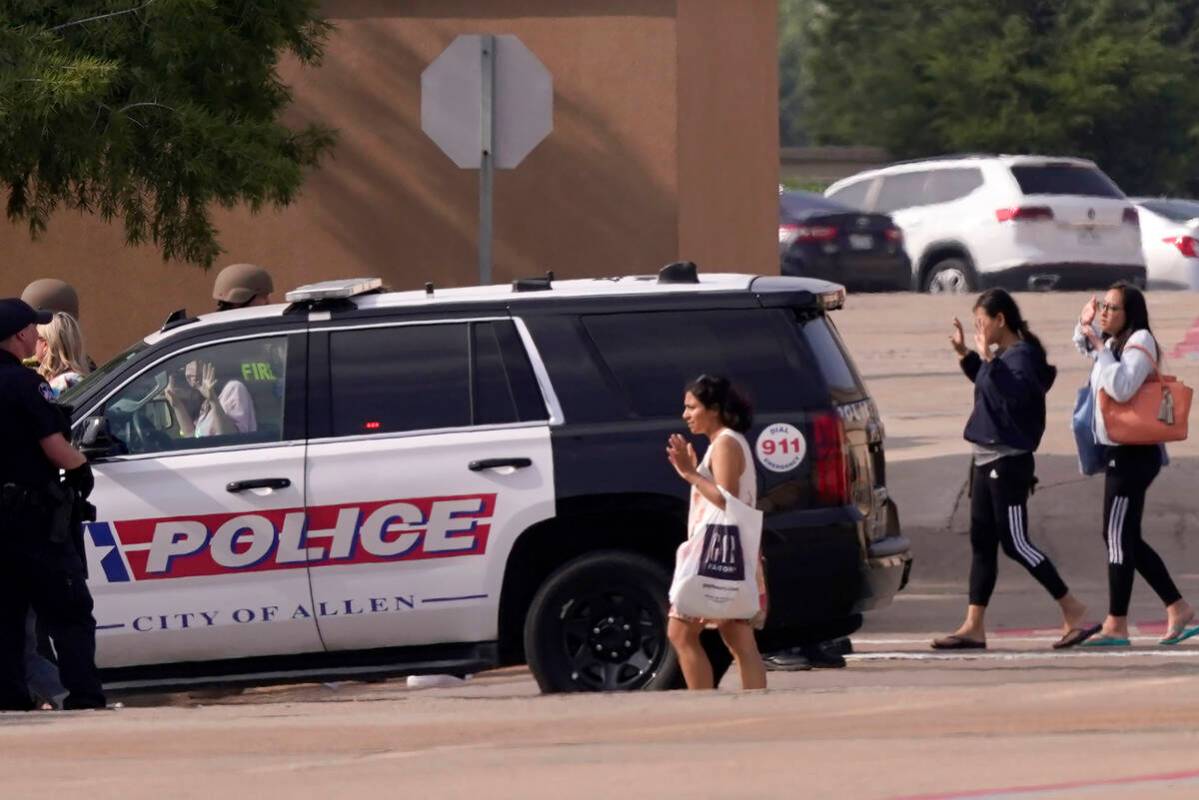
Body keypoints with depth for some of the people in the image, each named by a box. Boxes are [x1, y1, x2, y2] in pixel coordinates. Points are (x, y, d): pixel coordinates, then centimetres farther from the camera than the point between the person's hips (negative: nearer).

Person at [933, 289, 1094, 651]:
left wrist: (988, 358, -34)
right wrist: (965, 354, 20)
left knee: (1015, 543, -8)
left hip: (1009, 464, -10)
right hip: (986, 461, 10)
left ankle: (1073, 611, -1)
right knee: (982, 543, 9)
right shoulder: (1000, 356, 12)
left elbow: (1017, 391, -33)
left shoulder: (1021, 356, -15)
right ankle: (974, 627, 10)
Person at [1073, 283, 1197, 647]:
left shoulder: (1140, 341, -12)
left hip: (1133, 453, -10)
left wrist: (1100, 348, -21)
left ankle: (1116, 626, -6)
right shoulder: (1113, 342, 15)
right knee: (1126, 540, 12)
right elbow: (1084, 345, 38)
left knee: (1118, 536, -8)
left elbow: (1122, 388, -28)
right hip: (1120, 453, 10)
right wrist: (1085, 325, 17)